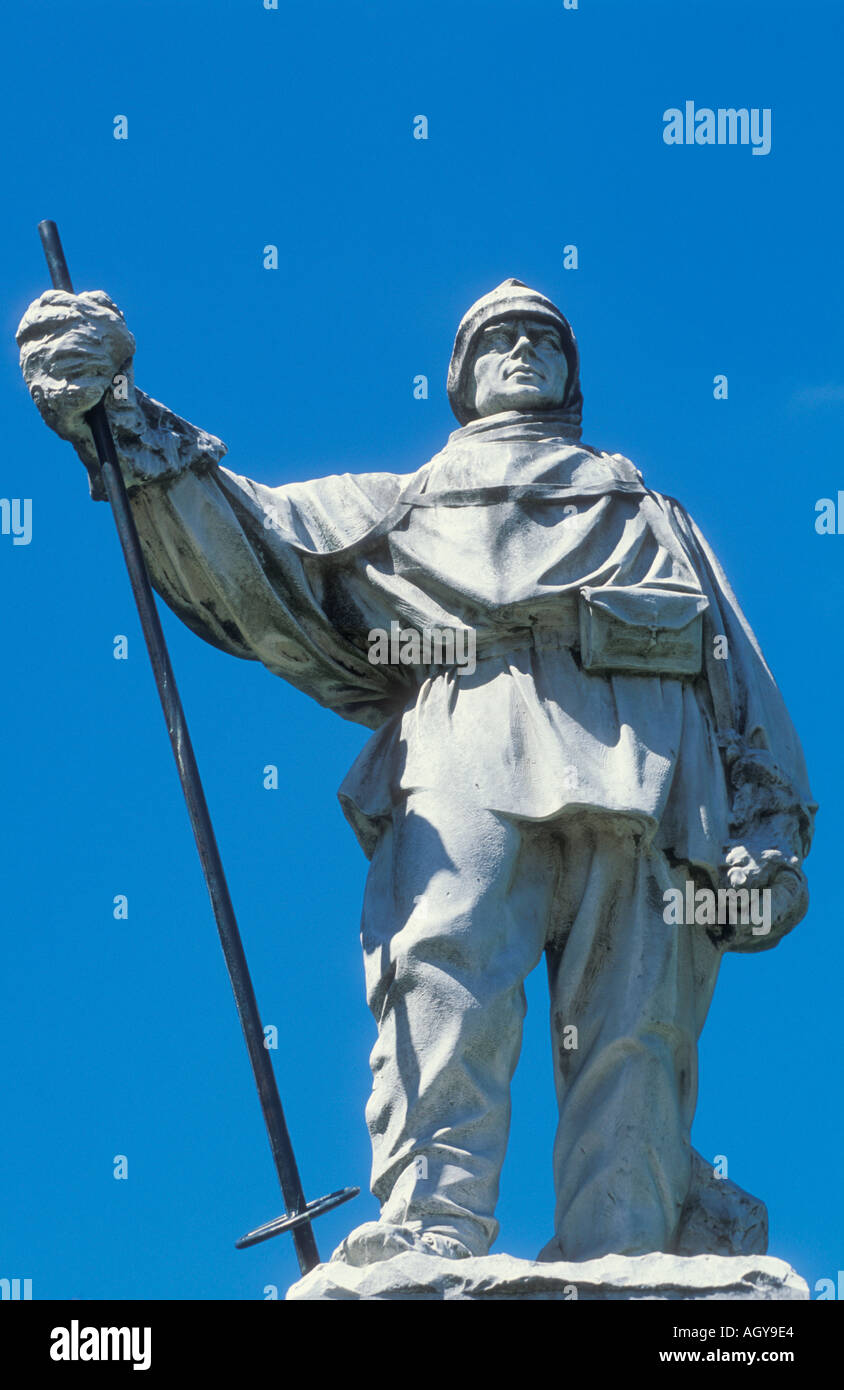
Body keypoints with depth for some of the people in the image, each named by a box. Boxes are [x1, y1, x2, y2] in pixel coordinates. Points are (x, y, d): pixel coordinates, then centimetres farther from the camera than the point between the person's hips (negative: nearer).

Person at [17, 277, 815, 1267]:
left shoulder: (650, 518, 39)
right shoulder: (396, 509, 38)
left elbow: (741, 677, 26)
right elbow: (242, 550, 23)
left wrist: (767, 832, 8)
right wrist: (119, 421, 10)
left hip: (646, 773, 1)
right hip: (465, 754, -1)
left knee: (631, 1047, -16)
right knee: (444, 984, -28)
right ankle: (430, 1242, -39)